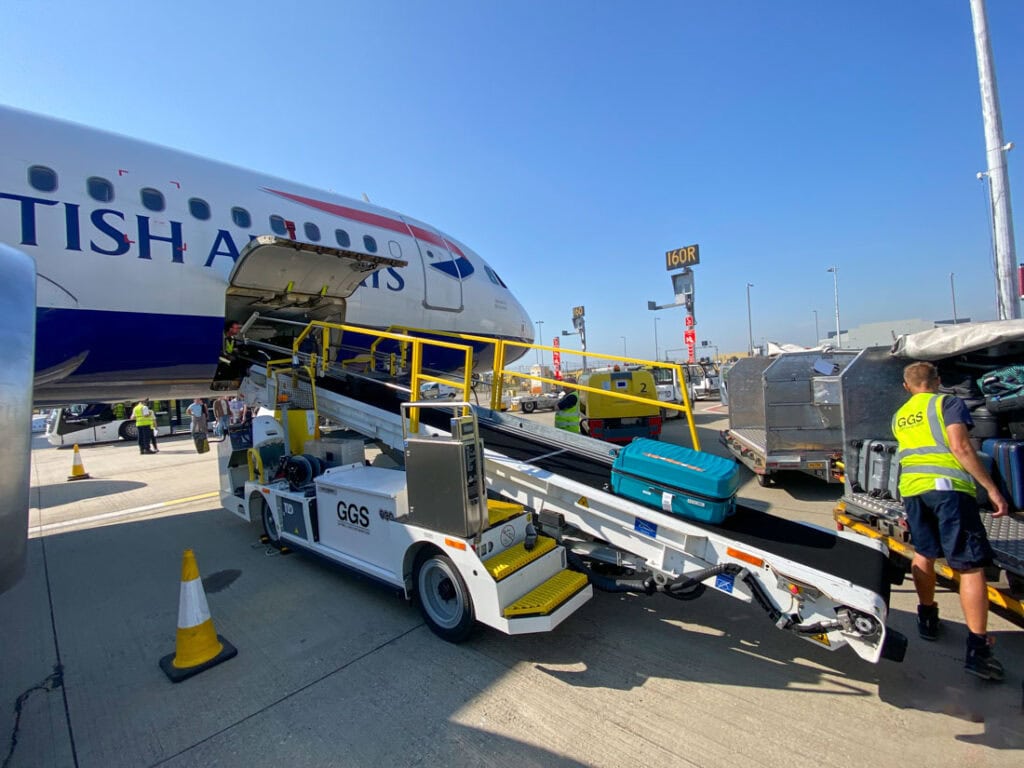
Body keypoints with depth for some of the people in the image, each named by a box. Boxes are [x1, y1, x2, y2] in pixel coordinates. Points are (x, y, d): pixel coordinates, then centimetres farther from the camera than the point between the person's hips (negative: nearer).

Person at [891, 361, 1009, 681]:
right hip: (948, 487, -5)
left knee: (923, 554, 21)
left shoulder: (899, 416, 20)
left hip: (911, 488, 5)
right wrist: (991, 488, -8)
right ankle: (977, 648, -4)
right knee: (971, 566, -1)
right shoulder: (949, 403, 2)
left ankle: (927, 618, 30)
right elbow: (959, 447, -10)